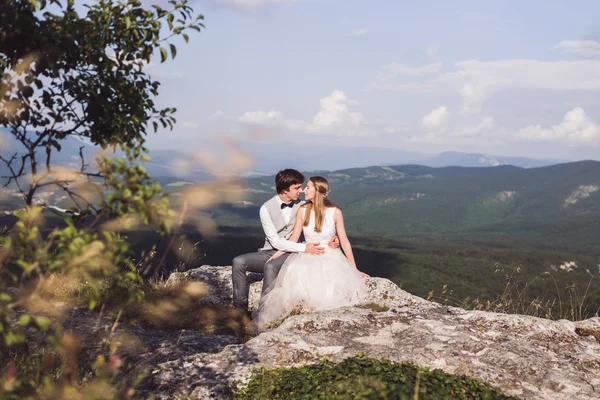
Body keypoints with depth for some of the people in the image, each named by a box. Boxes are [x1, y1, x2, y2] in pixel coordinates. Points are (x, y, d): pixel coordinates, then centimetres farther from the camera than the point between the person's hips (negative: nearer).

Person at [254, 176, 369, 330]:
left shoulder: (335, 212, -6)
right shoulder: (303, 211, 1)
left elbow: (344, 241, -1)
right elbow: (293, 239, 4)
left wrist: (354, 269, 0)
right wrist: (275, 256, -7)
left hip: (330, 256, -1)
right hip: (307, 256, 1)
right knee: (295, 273, -33)